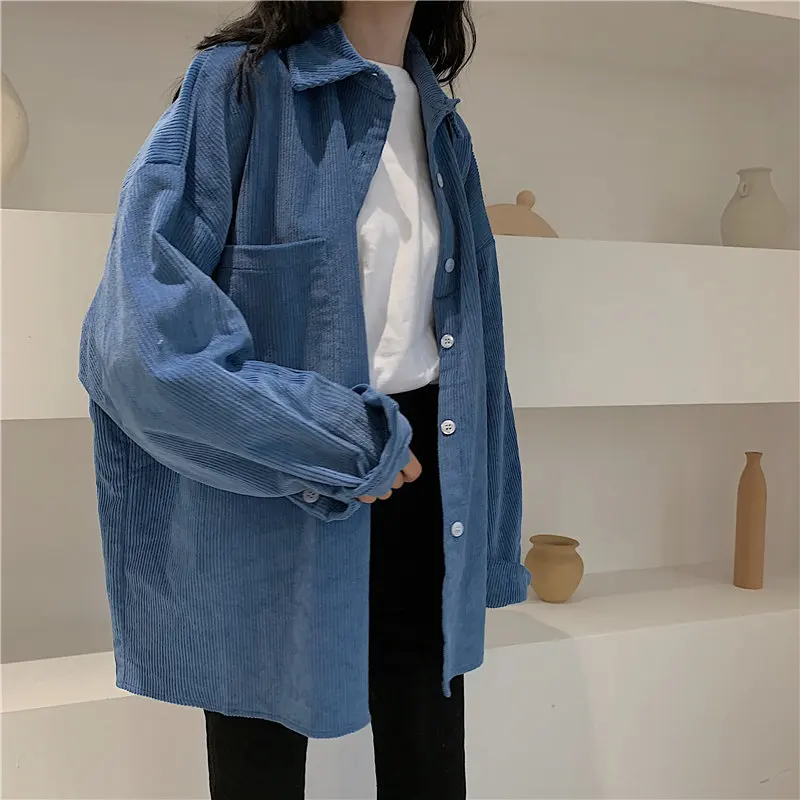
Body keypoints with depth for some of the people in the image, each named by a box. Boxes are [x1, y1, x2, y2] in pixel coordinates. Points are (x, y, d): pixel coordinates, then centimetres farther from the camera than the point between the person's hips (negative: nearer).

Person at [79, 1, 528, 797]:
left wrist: (482, 543, 13)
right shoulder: (239, 84, -7)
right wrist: (334, 442, -16)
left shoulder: (440, 124, 12)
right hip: (271, 510, -5)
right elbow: (143, 324, -18)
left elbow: (462, 337, 14)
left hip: (419, 470, 5)